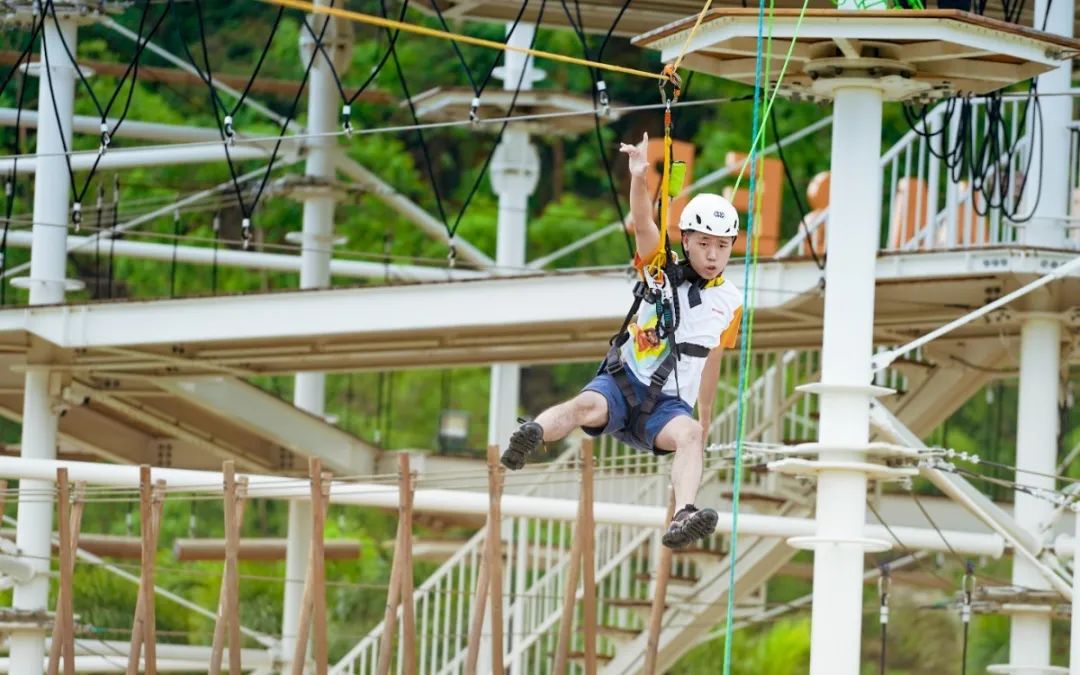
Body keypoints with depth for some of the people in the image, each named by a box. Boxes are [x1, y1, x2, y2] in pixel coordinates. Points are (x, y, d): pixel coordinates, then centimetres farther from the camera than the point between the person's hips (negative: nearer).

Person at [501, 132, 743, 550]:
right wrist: (639, 179, -35)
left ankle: (683, 518, -57)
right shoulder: (663, 272, 3)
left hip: (670, 403, 1)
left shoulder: (730, 303, 11)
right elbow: (643, 225, -15)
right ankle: (530, 437, -64)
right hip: (624, 383, -1)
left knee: (690, 434, -33)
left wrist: (705, 416, 33)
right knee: (588, 406, -35)